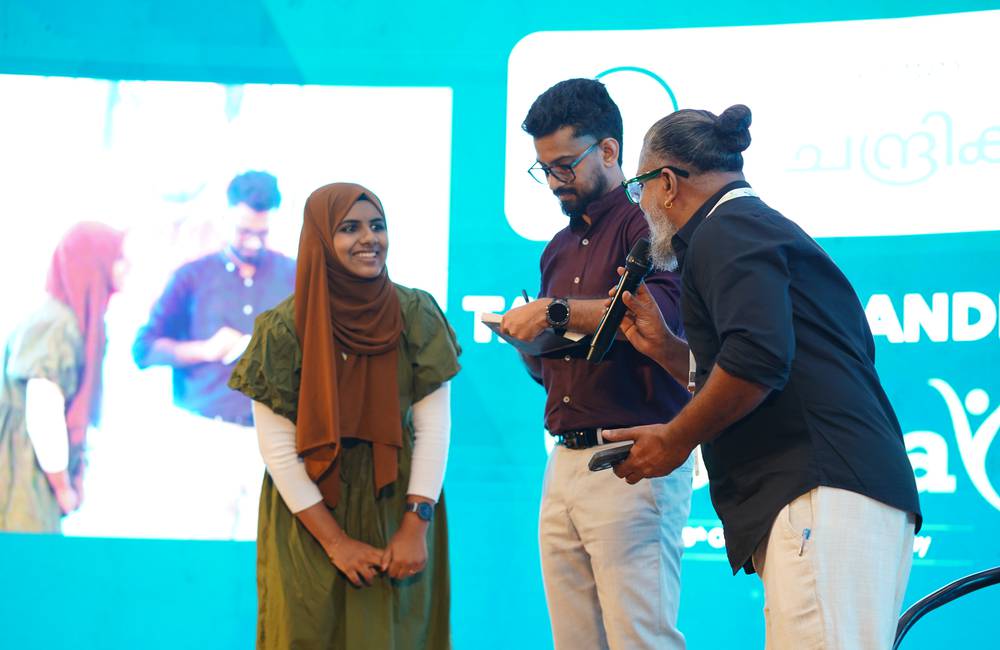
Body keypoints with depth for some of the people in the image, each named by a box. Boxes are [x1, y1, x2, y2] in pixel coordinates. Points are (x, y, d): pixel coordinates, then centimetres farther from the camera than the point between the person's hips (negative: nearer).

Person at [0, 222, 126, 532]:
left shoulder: (77, 321, 11)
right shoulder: (55, 326, -18)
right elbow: (43, 417, -21)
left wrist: (73, 476, 15)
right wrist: (63, 487, -11)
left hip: (39, 482, 9)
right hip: (25, 477, -9)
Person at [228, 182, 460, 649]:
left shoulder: (416, 315, -5)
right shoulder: (284, 328, -10)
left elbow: (433, 427, -6)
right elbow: (277, 448, -9)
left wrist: (416, 526, -14)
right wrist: (335, 540, -11)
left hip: (395, 506, 1)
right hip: (309, 514, -1)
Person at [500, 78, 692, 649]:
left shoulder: (647, 220, -3)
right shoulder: (560, 249, 23)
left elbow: (666, 308, -23)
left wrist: (556, 311, -19)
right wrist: (526, 339, 6)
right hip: (564, 465, 8)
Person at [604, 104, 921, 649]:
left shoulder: (727, 230, -2)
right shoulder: (761, 227, 30)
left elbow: (758, 359, -20)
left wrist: (674, 441, -7)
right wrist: (663, 347, 26)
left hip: (824, 495, -11)